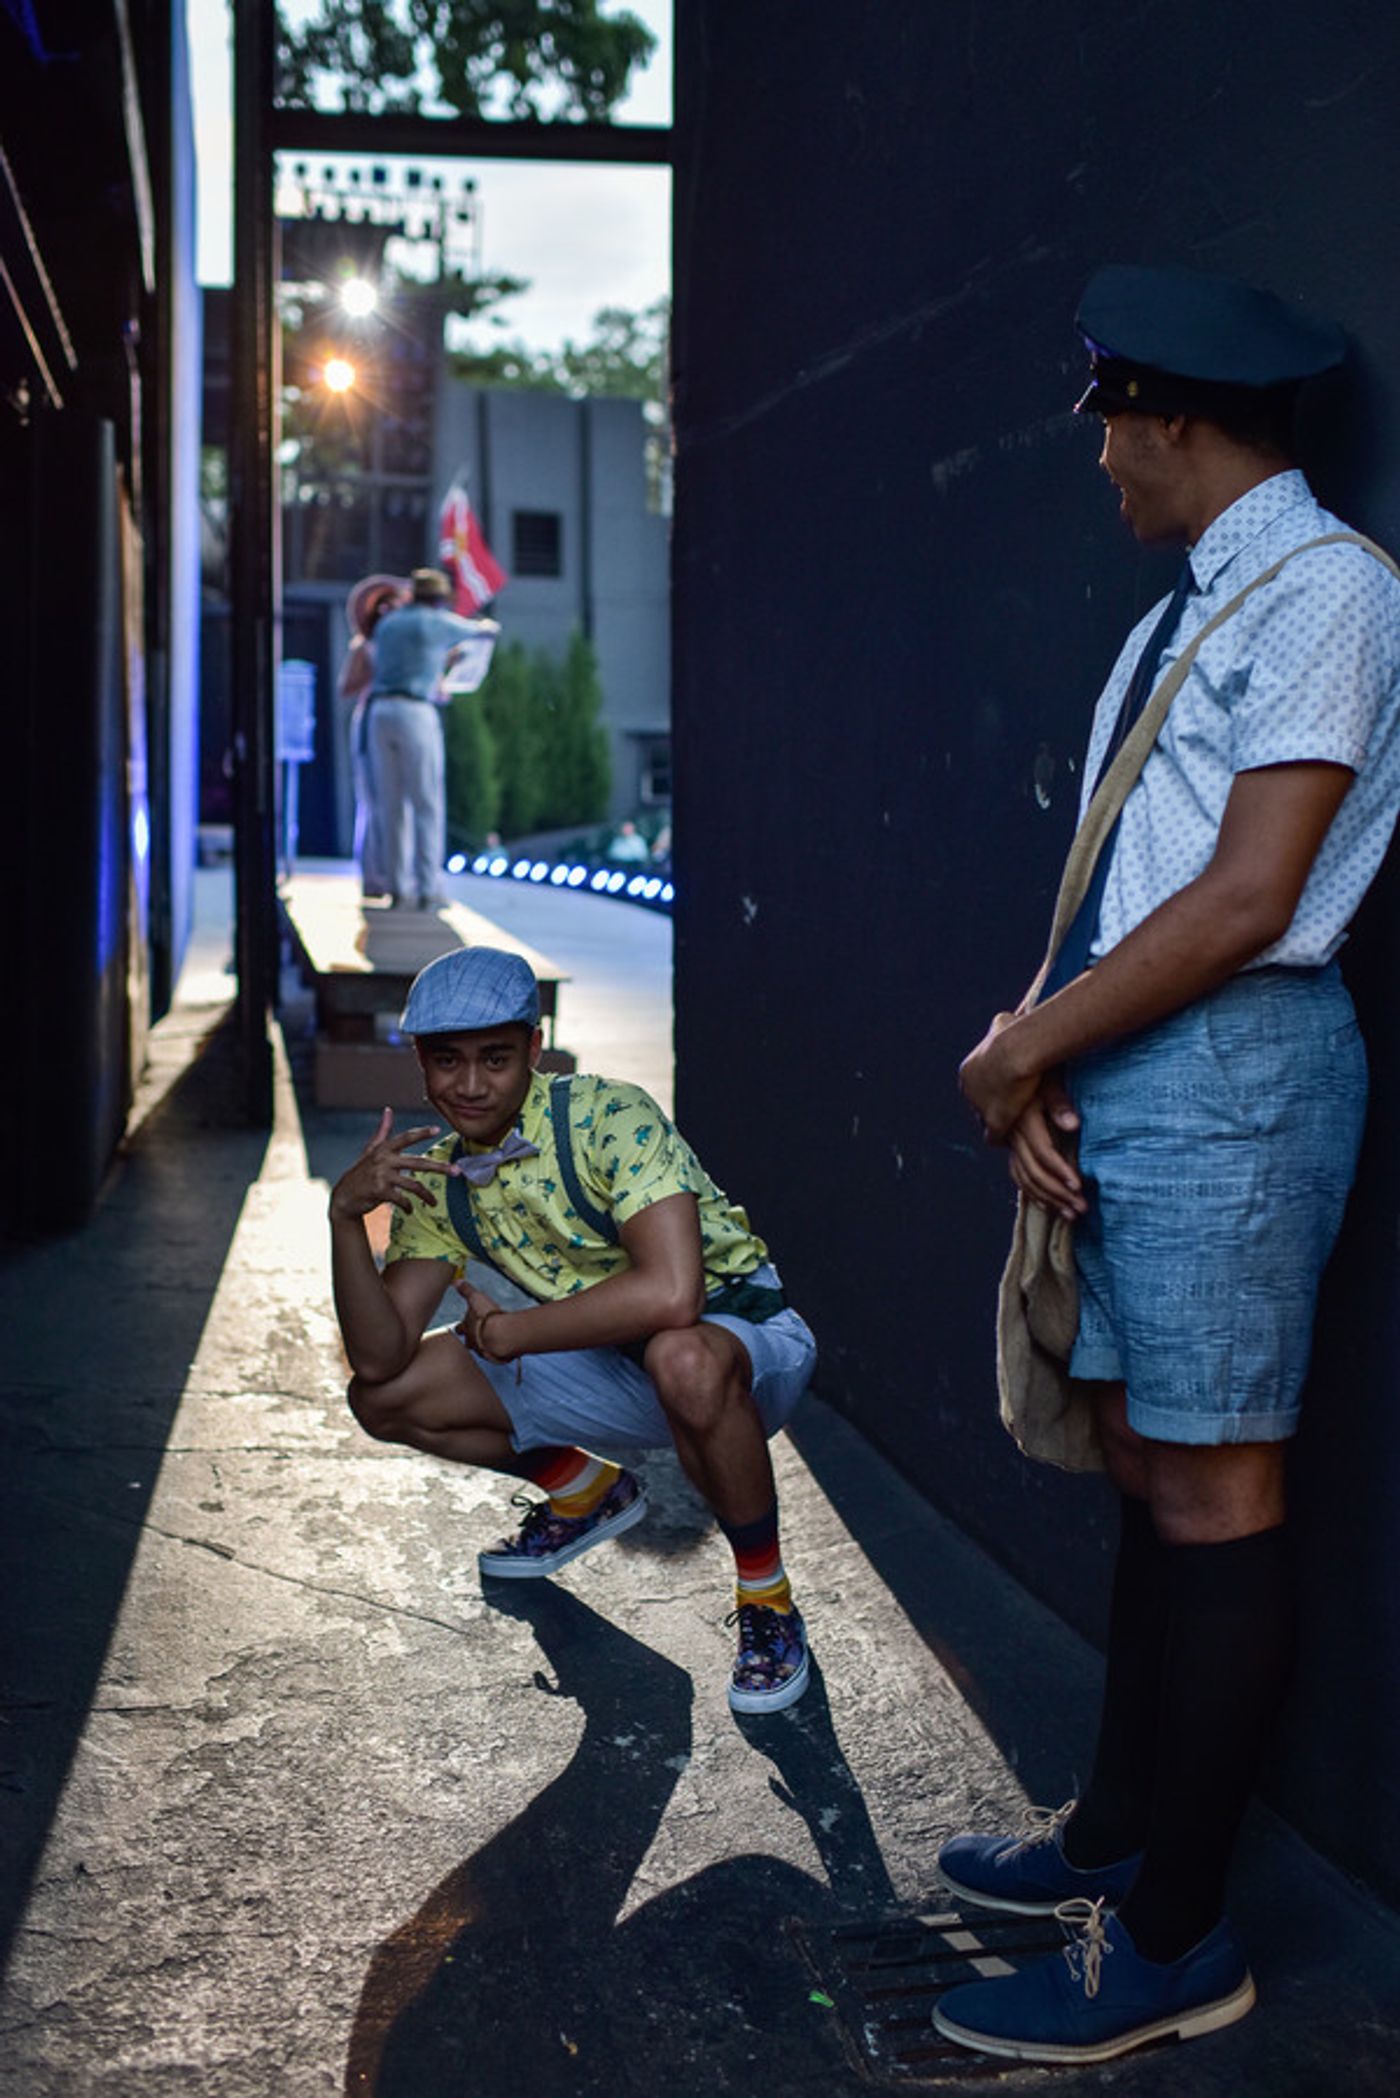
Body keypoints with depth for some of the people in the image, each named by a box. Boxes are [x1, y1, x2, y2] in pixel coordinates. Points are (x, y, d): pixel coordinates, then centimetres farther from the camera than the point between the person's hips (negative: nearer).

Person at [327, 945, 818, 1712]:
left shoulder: (607, 1118, -24)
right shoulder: (435, 1179, -4)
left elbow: (671, 1293, -39)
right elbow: (378, 1361, -9)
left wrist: (510, 1332, -25)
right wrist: (345, 1214, -24)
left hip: (746, 1338, -6)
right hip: (617, 1369, 7)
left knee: (684, 1361, -43)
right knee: (385, 1402, -3)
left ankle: (767, 1599, -16)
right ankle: (588, 1492, 21)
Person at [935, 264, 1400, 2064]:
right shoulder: (1179, 617, 19)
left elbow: (1246, 900, -17)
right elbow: (1116, 884, 14)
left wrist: (1023, 1048, -11)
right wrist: (1034, 1060, -2)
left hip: (1225, 1070, -9)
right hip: (1113, 1076, 9)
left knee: (1210, 1496, -3)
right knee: (1144, 1466, 15)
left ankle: (1170, 1943, 6)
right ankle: (1119, 1833, 28)